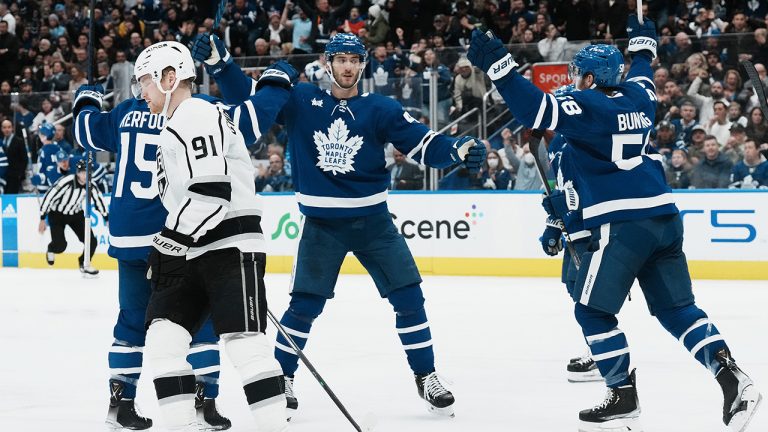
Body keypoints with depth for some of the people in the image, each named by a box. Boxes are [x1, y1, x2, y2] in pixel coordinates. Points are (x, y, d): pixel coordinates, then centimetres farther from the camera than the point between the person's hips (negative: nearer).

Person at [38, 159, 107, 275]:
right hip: (57, 214, -5)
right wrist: (42, 219, -22)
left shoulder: (90, 186, -15)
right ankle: (51, 250, 23)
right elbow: (49, 197, -26)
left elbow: (99, 200, 3)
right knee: (60, 245, -16)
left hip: (76, 214, 5)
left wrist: (107, 218, 7)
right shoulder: (66, 182, -32)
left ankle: (84, 264, 21)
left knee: (91, 242, -7)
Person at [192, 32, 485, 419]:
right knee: (304, 305, -1)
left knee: (408, 296, -1)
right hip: (321, 224, -1)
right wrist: (219, 63, -19)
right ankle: (281, 379, 16)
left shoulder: (380, 109, -3)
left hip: (372, 222, 1)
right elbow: (245, 95, -3)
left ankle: (425, 377, 13)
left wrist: (458, 150, -27)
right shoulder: (301, 101, -3)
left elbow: (422, 144, -9)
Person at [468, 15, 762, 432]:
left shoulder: (588, 105, -7)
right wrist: (642, 43, 57)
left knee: (592, 311, 3)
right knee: (676, 308, 13)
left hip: (622, 223, -8)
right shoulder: (636, 98, 14)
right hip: (664, 216, 8)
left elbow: (538, 109, -20)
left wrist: (497, 65, -21)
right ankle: (731, 378, 0)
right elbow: (641, 76, 38)